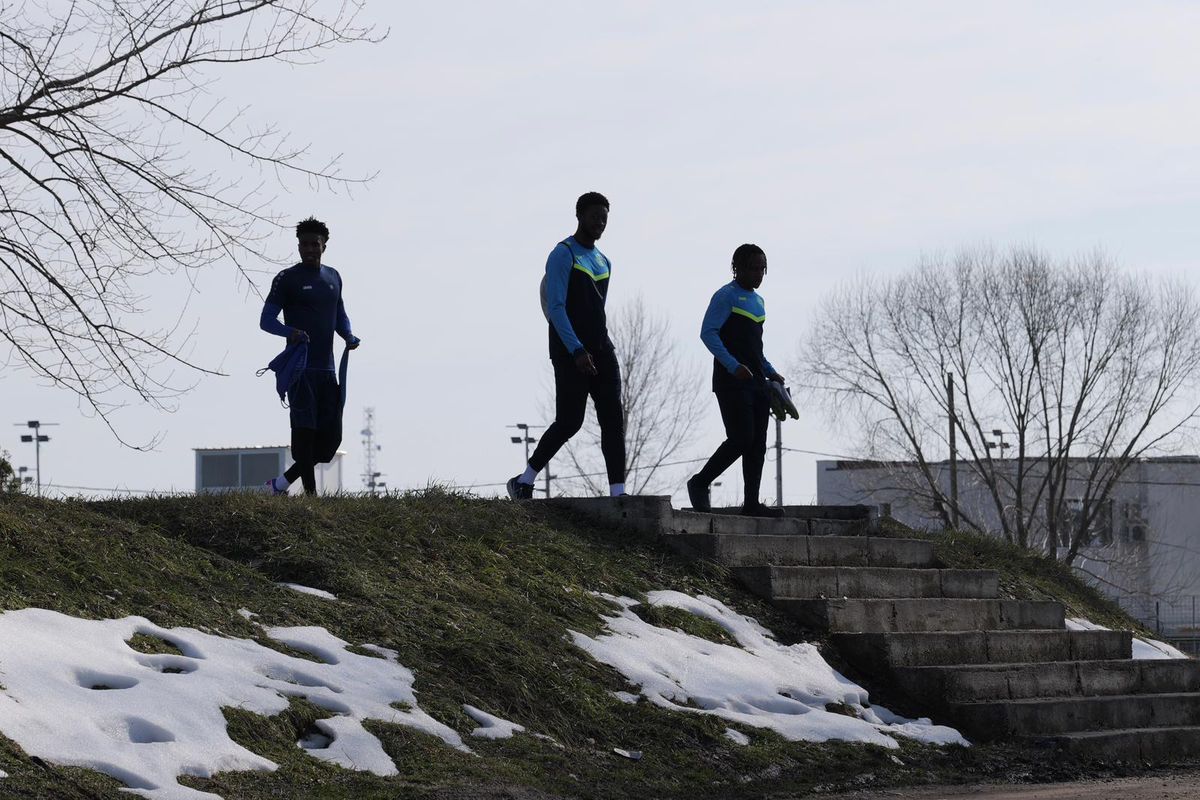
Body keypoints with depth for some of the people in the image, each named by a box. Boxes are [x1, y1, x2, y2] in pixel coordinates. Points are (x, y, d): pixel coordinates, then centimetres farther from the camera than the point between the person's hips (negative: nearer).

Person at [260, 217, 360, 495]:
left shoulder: (333, 277, 16)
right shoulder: (287, 279, -1)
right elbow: (266, 319, -4)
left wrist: (349, 337, 4)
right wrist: (290, 332, -24)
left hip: (326, 369, 6)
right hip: (300, 368, -6)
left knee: (331, 436, 4)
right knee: (305, 430, -8)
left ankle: (282, 482, 17)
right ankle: (311, 494, -6)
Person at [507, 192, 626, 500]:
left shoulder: (603, 263, 19)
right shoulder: (562, 255, -8)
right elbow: (556, 307, -17)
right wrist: (577, 351, -26)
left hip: (600, 350, 7)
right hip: (570, 352, -7)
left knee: (613, 418, -6)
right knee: (569, 422, -9)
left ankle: (617, 492, -12)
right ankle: (524, 482, 7)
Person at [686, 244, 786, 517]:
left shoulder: (758, 301, 21)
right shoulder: (727, 296, -7)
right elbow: (708, 333, -15)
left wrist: (770, 372, 18)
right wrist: (733, 365, -25)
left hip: (756, 381, 9)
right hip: (732, 381, -9)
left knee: (757, 444, 3)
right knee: (741, 438, -15)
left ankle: (752, 502, 3)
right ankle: (700, 482, 0)